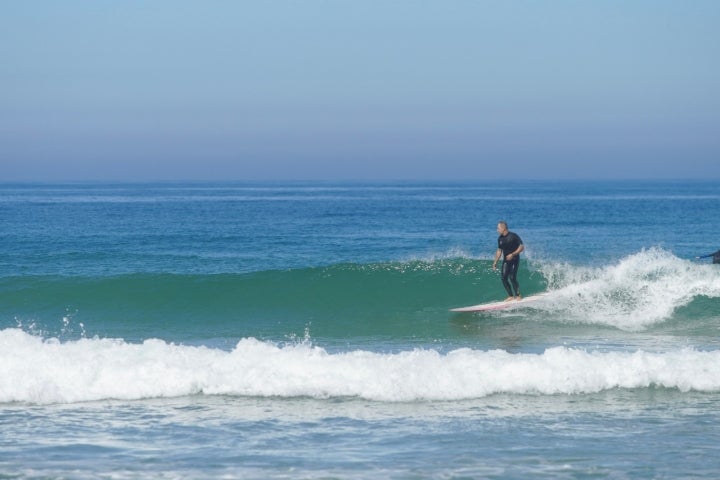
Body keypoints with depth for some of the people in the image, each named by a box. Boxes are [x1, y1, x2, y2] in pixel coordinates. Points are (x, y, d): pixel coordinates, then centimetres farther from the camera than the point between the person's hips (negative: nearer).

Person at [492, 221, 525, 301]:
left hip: (514, 259, -6)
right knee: (504, 278, -3)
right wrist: (495, 262, 11)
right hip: (506, 260, 6)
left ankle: (518, 295, 0)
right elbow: (499, 251, 15)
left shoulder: (513, 236, -14)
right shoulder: (500, 239, 5)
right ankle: (511, 296, 7)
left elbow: (522, 247, -14)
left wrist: (512, 254, -23)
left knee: (512, 278, -14)